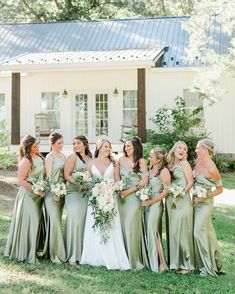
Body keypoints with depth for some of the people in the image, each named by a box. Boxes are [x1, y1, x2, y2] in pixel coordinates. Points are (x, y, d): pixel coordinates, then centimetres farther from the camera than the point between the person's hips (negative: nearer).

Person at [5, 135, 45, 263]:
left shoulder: (39, 157, 6)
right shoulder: (26, 160, -17)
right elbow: (21, 180, -17)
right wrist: (37, 191, -18)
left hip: (39, 195, 8)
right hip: (28, 195, -8)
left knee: (37, 222, 13)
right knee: (29, 222, -3)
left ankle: (34, 250, 24)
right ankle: (27, 253, 8)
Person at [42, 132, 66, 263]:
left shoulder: (63, 156, 13)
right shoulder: (50, 157, -8)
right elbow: (49, 176, -11)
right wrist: (54, 193, -15)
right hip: (53, 192, -7)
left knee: (58, 220, 12)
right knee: (54, 221, -6)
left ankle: (59, 251, 19)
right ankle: (54, 253, 1)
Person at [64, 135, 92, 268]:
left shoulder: (90, 158, 14)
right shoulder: (72, 157, -2)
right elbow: (67, 175, -7)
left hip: (87, 193, 5)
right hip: (74, 193, -5)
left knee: (84, 221, 6)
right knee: (75, 221, -9)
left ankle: (82, 252, 15)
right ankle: (72, 256, -4)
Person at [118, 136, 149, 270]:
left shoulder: (141, 161, -1)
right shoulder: (121, 160, 13)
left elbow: (144, 181, -6)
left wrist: (128, 191, -9)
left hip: (135, 196, -4)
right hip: (122, 196, 4)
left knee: (131, 226, -8)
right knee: (122, 226, 1)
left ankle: (135, 260, 3)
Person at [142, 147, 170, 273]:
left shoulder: (164, 171, -10)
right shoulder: (150, 170, 11)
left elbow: (166, 191, -14)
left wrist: (151, 201, -14)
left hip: (156, 204, -7)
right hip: (147, 203, 7)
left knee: (152, 232, -6)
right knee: (147, 231, 9)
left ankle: (158, 264, 4)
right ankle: (150, 261, 19)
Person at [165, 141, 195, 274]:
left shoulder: (184, 164, -5)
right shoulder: (169, 164, 11)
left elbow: (190, 182, -8)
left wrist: (180, 194, -17)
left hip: (182, 201, -6)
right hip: (170, 201, 6)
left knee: (182, 230, -3)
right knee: (172, 231, 9)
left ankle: (186, 263, 7)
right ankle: (175, 261, 19)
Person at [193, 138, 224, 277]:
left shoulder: (211, 169, -23)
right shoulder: (198, 161, -1)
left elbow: (220, 189, -13)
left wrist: (203, 197, -16)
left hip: (205, 202, -7)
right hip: (196, 200, 7)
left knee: (199, 231, -7)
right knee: (207, 230, 15)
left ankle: (208, 266, 5)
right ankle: (215, 261, 28)